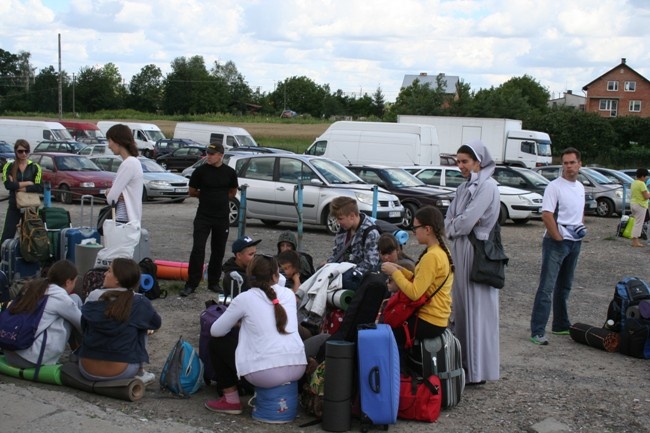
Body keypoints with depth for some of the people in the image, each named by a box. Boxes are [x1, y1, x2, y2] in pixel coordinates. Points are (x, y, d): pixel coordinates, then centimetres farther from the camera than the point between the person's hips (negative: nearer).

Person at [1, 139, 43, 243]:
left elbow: (39, 187, -11)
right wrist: (28, 183, -13)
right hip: (14, 206, 0)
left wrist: (17, 185, -14)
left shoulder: (35, 167, 1)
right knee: (7, 237, -4)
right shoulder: (9, 167, 0)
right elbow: (8, 185, -15)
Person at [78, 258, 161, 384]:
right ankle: (139, 374, 16)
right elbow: (156, 323, 12)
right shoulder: (140, 303, -9)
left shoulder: (93, 297, -5)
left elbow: (83, 328, 12)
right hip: (121, 373, -2)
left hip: (87, 371, 2)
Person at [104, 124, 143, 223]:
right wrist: (110, 192, -3)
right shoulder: (134, 162, 14)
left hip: (124, 221, -9)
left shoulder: (128, 164, -17)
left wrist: (108, 193, 7)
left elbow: (111, 198, -15)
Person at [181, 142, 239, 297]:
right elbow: (192, 192, 5)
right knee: (197, 249, -8)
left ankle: (214, 283, 20)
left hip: (222, 218, 2)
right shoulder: (200, 171, -5)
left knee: (218, 251, 8)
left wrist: (220, 198, 5)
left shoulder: (229, 172, 0)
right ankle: (191, 284, -4)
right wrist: (207, 197, 7)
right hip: (203, 216, -2)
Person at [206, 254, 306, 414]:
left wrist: (240, 321, 24)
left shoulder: (245, 298, -1)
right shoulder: (289, 294, 10)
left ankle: (231, 401, 20)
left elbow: (215, 331, 6)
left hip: (266, 374, -5)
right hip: (298, 369, 5)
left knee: (216, 342, 17)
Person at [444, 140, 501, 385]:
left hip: (477, 252, -8)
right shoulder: (464, 187, 14)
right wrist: (458, 225, -9)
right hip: (460, 252, 8)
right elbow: (449, 222, 11)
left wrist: (454, 225, -1)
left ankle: (478, 370, 1)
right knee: (460, 306, 11)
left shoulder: (487, 186, -11)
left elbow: (468, 221, -19)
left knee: (476, 309, -5)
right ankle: (464, 362, 20)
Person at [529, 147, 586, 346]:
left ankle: (561, 325, 29)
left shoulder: (580, 187, 12)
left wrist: (581, 227, 9)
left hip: (575, 242, 8)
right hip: (556, 242, -8)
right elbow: (546, 215, -17)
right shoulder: (555, 186, -11)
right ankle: (537, 331, -10)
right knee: (547, 287, -10)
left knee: (564, 287, 17)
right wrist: (559, 238, -15)